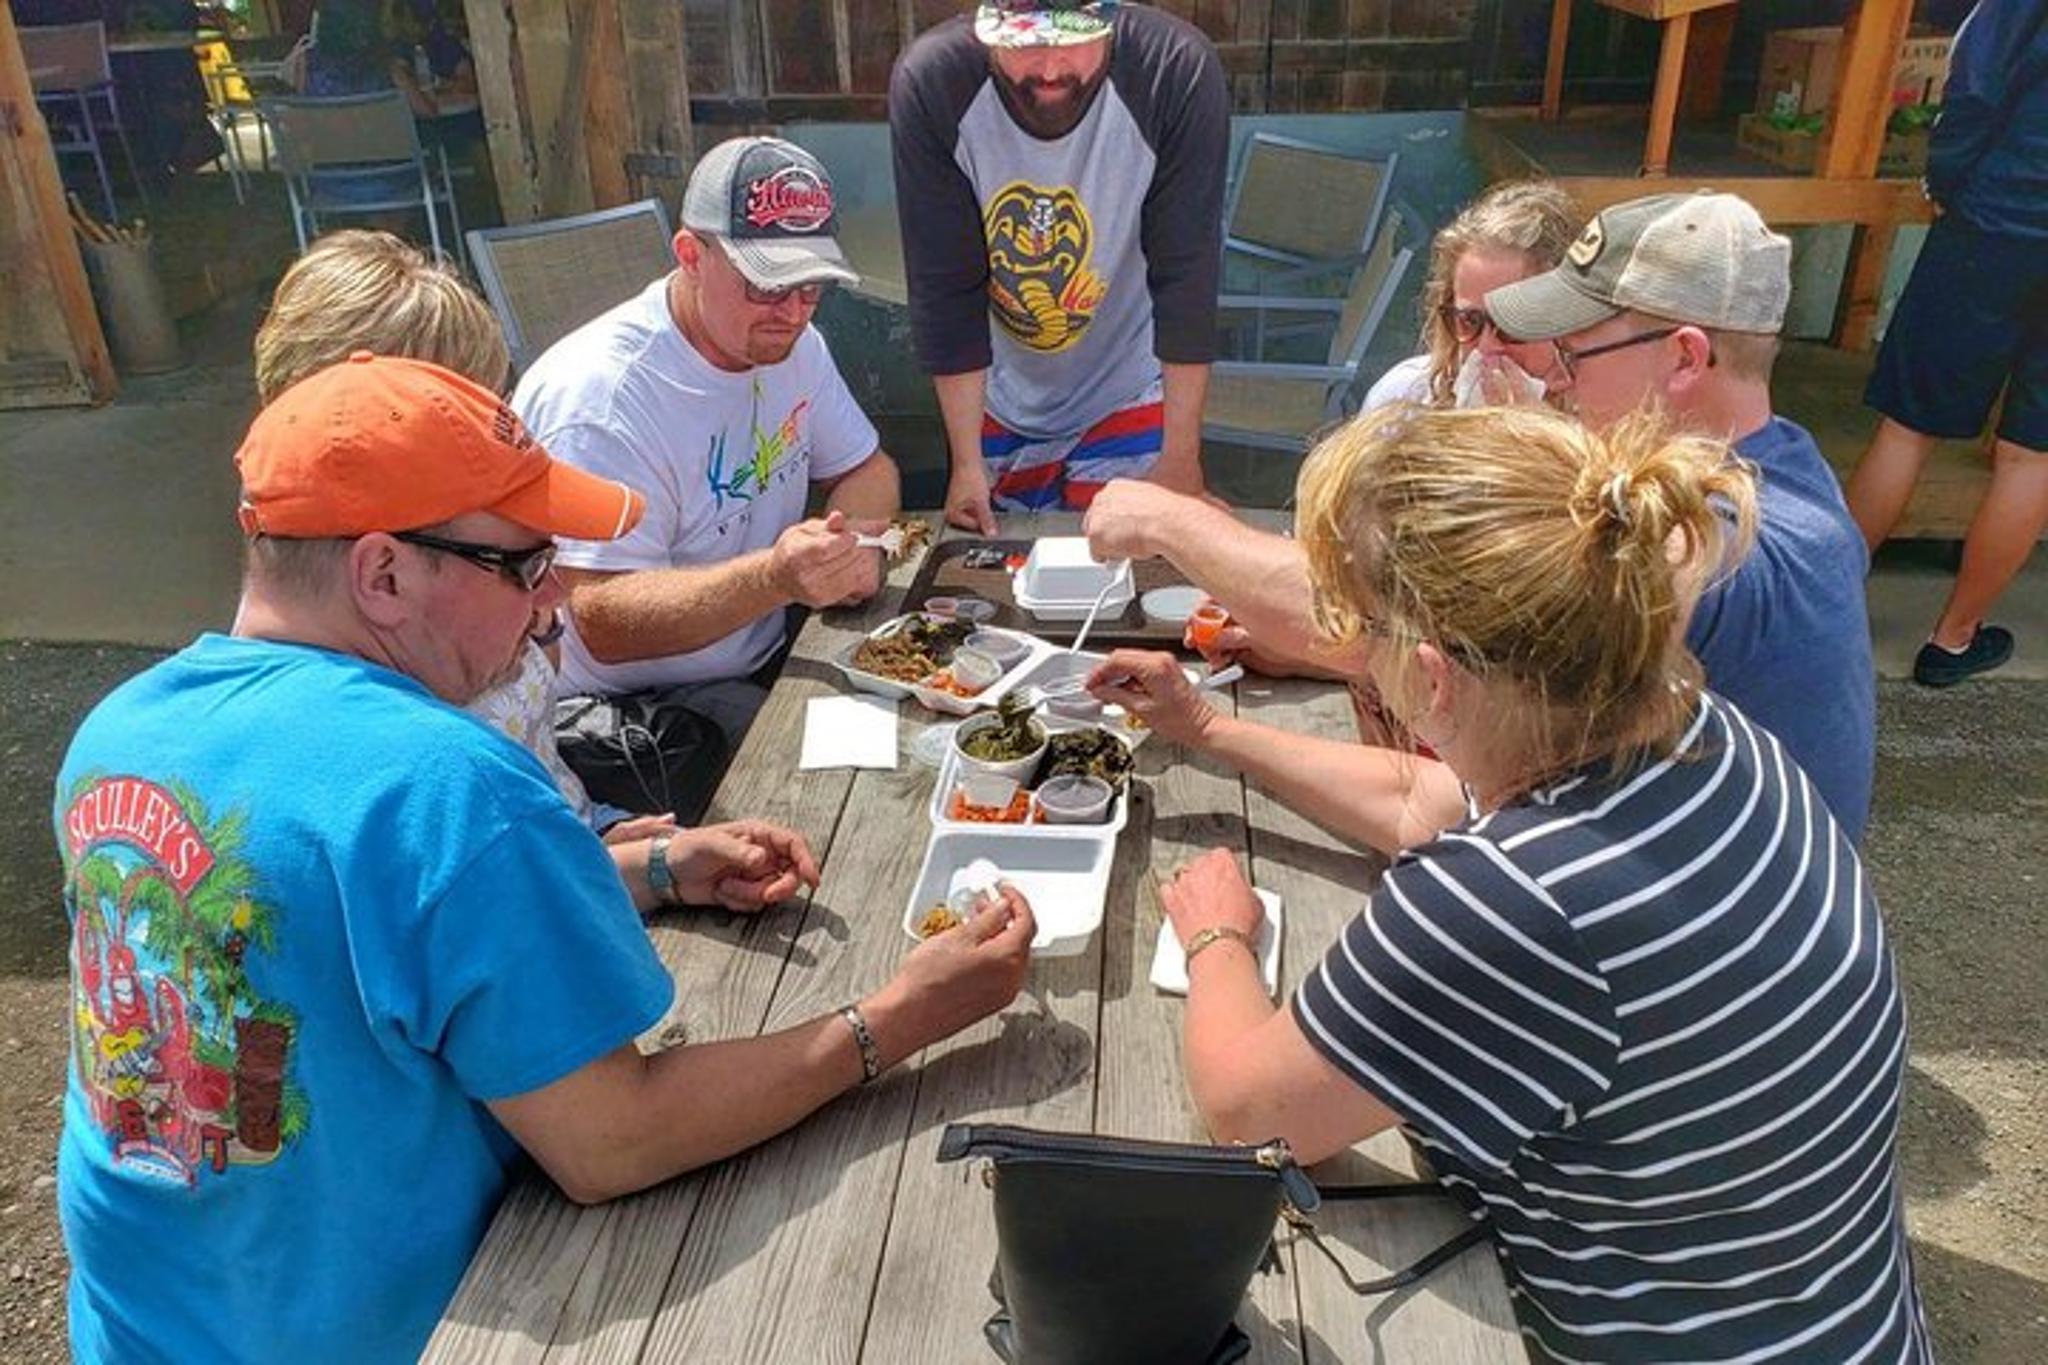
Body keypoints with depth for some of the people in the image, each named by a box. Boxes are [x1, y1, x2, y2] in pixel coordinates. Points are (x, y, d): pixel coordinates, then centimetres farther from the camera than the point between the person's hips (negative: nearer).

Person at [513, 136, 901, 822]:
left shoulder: (788, 344, 3)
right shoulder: (601, 394, -23)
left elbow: (868, 469, 14)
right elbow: (604, 623, -27)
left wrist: (853, 542, -11)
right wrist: (774, 577, -42)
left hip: (772, 659, 8)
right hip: (634, 711, -8)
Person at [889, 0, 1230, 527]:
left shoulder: (1180, 72, -25)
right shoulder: (928, 84, -22)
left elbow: (1186, 278, -21)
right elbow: (945, 288, -18)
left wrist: (1181, 457, -19)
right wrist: (966, 462, -17)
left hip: (1129, 397, -1)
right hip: (993, 404, 2)